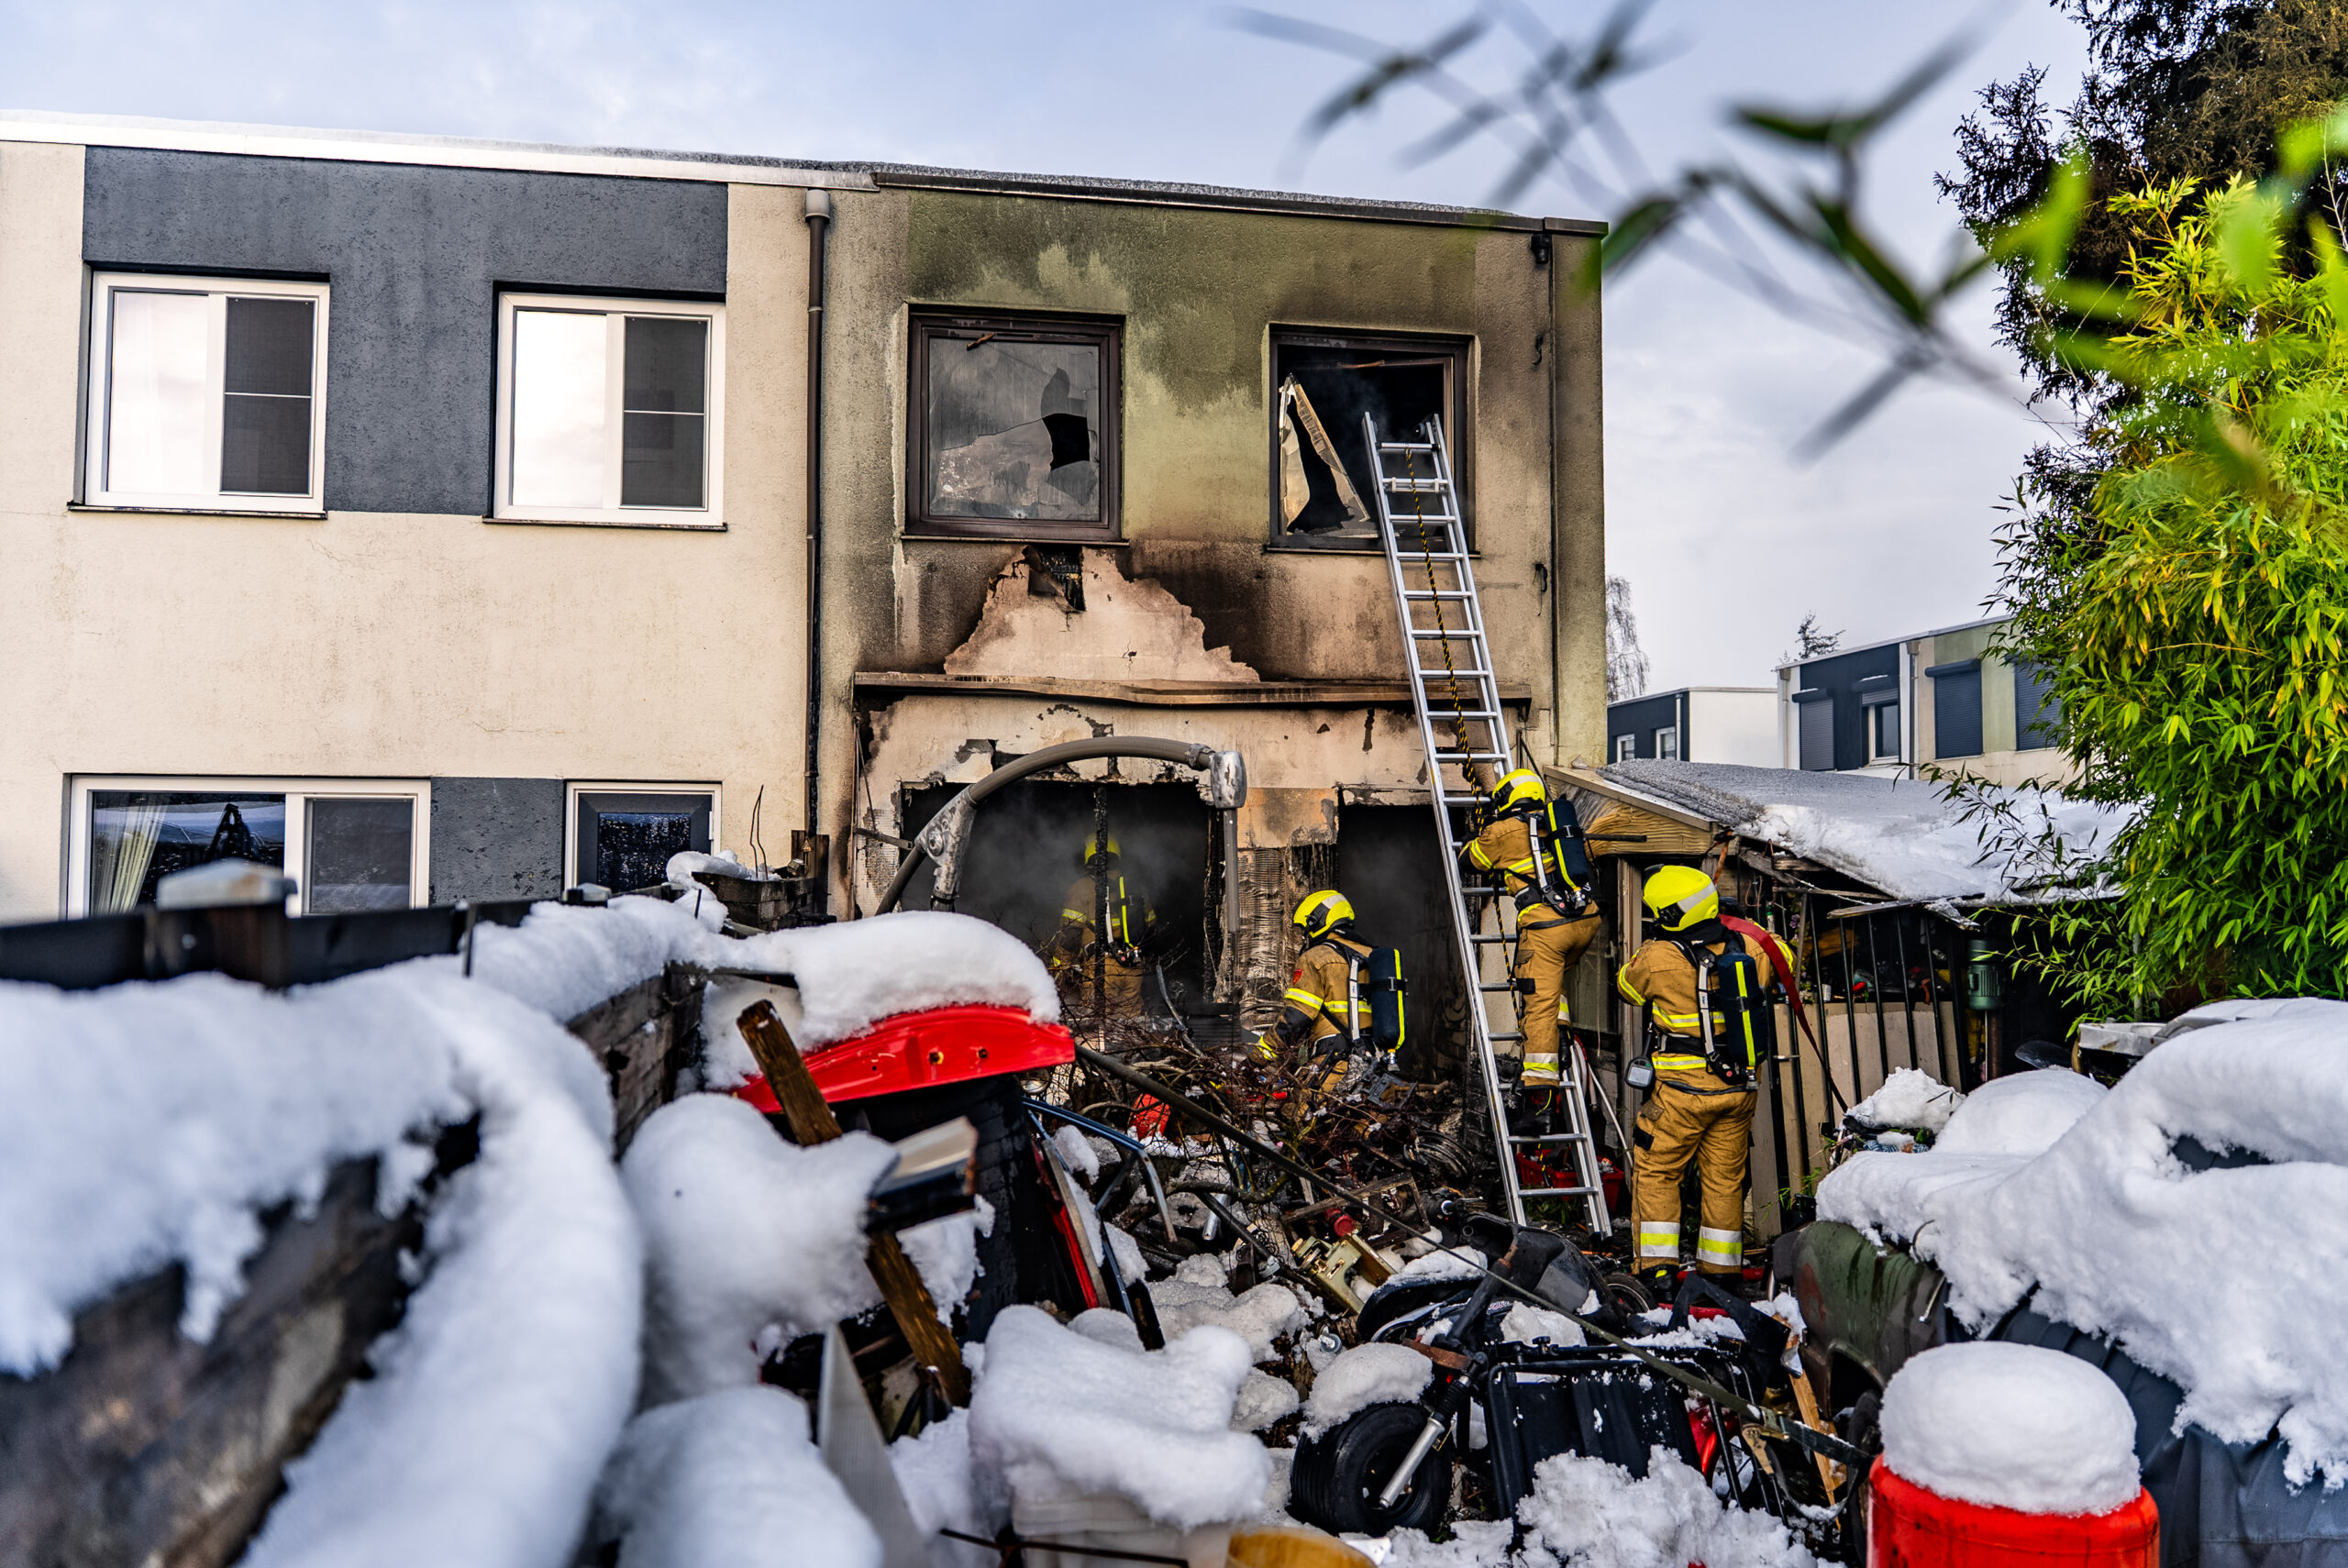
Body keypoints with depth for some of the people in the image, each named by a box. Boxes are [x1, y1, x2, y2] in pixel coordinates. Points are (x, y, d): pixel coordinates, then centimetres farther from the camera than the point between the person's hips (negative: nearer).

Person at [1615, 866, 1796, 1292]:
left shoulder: (1660, 958, -17)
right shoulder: (1747, 948, -4)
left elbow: (1626, 984, 5)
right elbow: (1783, 958, 20)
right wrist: (1739, 925, 26)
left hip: (1684, 1090, -5)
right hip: (1739, 1088, 5)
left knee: (1656, 1173, 8)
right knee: (1724, 1179, 15)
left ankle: (1658, 1265, 5)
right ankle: (1721, 1267, 21)